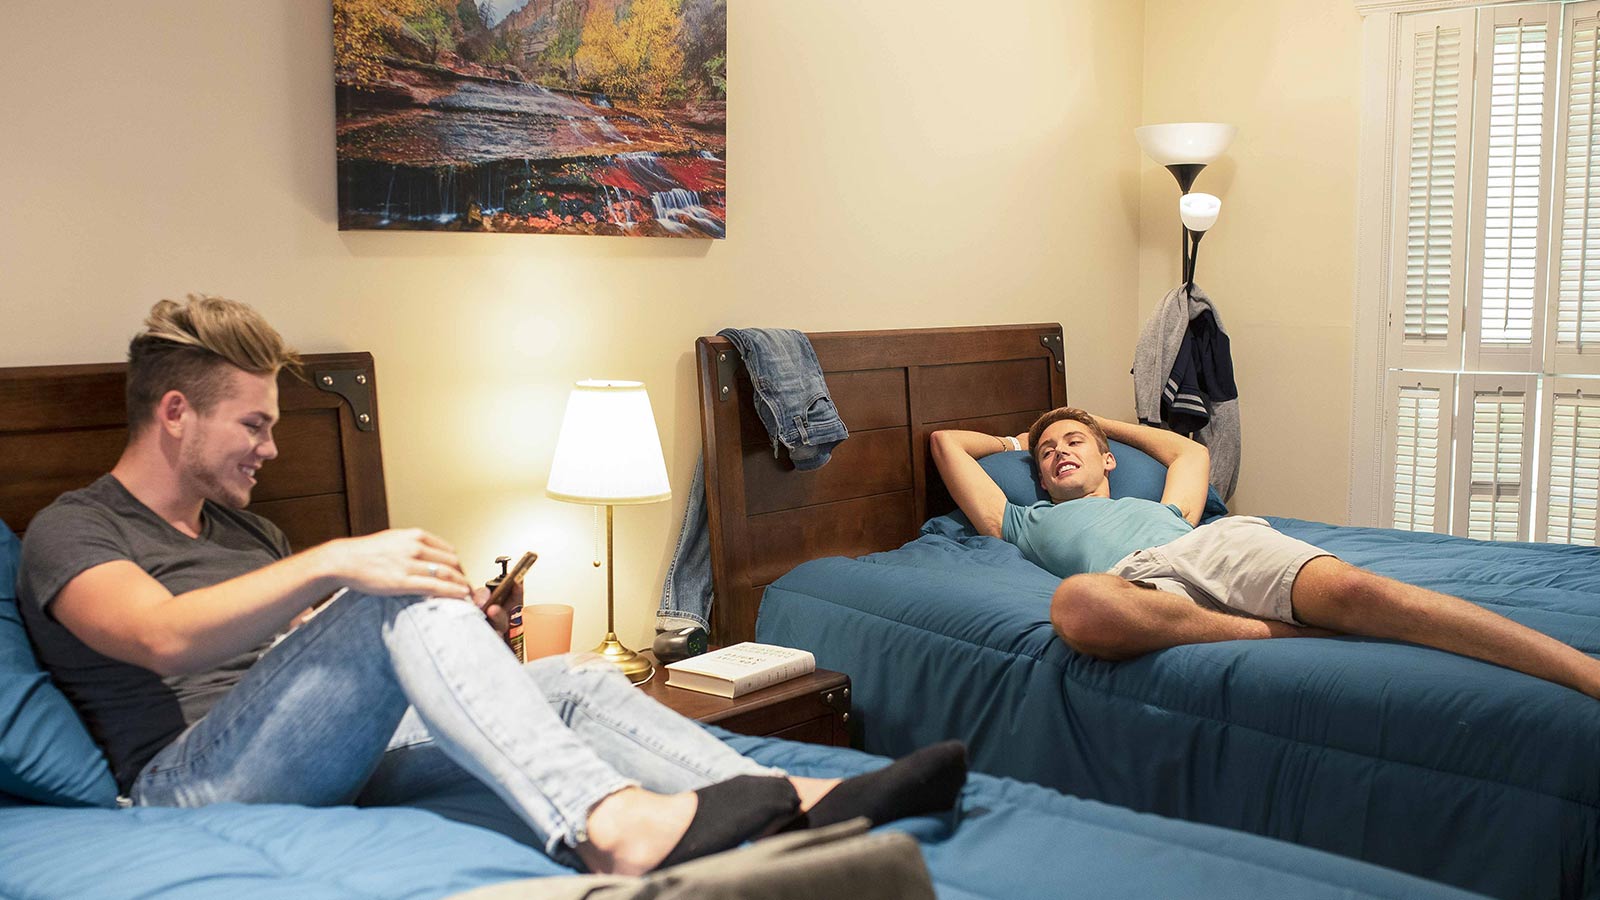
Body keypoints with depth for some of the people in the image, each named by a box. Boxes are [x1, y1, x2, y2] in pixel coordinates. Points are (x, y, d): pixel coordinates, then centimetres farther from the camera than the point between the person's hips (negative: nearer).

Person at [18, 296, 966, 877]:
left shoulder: (244, 526, 26)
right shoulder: (71, 531, 1)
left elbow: (321, 652, 22)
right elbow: (165, 638, -22)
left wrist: (457, 627, 3)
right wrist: (334, 563, -33)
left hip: (328, 758, 7)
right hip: (189, 780, -7)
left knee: (569, 676, -12)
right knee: (400, 602, -32)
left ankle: (798, 803, -27)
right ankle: (610, 826, -48)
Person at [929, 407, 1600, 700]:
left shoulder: (1158, 508, 43)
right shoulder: (1028, 524, 37)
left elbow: (1191, 452, 60)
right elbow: (946, 443, 41)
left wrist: (1106, 423, 66)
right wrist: (1016, 443, 57)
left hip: (1218, 542, 3)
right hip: (1139, 582, -3)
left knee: (1353, 589, -30)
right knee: (1076, 606, -44)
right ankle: (1283, 632, -30)